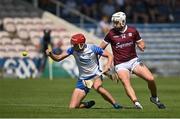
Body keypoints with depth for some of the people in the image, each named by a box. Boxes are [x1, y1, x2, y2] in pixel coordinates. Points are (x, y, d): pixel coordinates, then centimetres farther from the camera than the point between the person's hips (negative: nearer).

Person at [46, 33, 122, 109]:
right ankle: (88, 104, 25)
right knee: (72, 107, -7)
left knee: (97, 86, -41)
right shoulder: (73, 50, -9)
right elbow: (58, 58, -5)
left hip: (95, 75, -3)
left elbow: (110, 56, -7)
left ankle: (115, 104, -24)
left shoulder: (93, 48, -16)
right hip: (82, 79, 3)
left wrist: (107, 66, -24)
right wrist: (50, 54, -25)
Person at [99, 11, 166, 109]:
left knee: (150, 79, -8)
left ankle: (154, 98, 17)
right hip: (120, 64, -2)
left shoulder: (132, 31, -1)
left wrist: (141, 46, -15)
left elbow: (141, 44, 8)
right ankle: (136, 103, -37)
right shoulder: (111, 34, -4)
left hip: (134, 60, 2)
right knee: (126, 83, -28)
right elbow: (101, 47, 6)